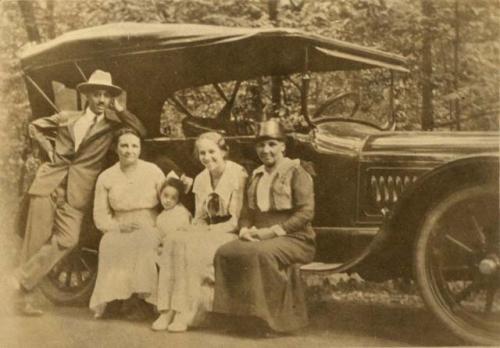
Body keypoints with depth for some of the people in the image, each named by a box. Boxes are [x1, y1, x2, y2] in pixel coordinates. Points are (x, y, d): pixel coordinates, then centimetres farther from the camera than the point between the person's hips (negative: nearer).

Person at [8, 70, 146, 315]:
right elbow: (35, 127, 25)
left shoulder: (111, 122, 9)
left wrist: (120, 110, -7)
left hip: (76, 191, 0)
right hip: (49, 184, 0)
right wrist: (49, 148, 11)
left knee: (67, 240, -16)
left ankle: (22, 279, -4)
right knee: (36, 240, -2)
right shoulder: (67, 118, 12)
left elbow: (142, 132, -5)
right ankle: (24, 298, 5)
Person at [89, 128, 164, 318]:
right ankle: (107, 299, -26)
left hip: (151, 229, -1)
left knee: (143, 241, -37)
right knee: (109, 244, -34)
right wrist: (119, 226, -14)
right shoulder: (106, 178, 9)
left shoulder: (153, 171, 7)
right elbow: (100, 216, 6)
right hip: (119, 231, 1)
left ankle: (145, 295, -28)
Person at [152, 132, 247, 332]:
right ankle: (168, 310, -26)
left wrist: (210, 231, -19)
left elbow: (236, 220, -12)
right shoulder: (201, 179, 13)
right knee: (173, 240, -23)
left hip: (230, 235, -6)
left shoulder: (237, 175, -9)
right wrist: (194, 231, -6)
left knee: (190, 246, -31)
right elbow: (199, 218, 15)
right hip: (209, 234, 6)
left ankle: (186, 313, -26)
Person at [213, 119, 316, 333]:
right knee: (225, 253, -21)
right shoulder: (256, 176, 20)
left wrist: (273, 231, -17)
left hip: (293, 239, -6)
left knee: (262, 253, -36)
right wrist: (245, 230, -1)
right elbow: (248, 212, 22)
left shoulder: (296, 172, -1)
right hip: (259, 237, 6)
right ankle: (237, 312, -15)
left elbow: (306, 212, -11)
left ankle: (271, 316, -25)